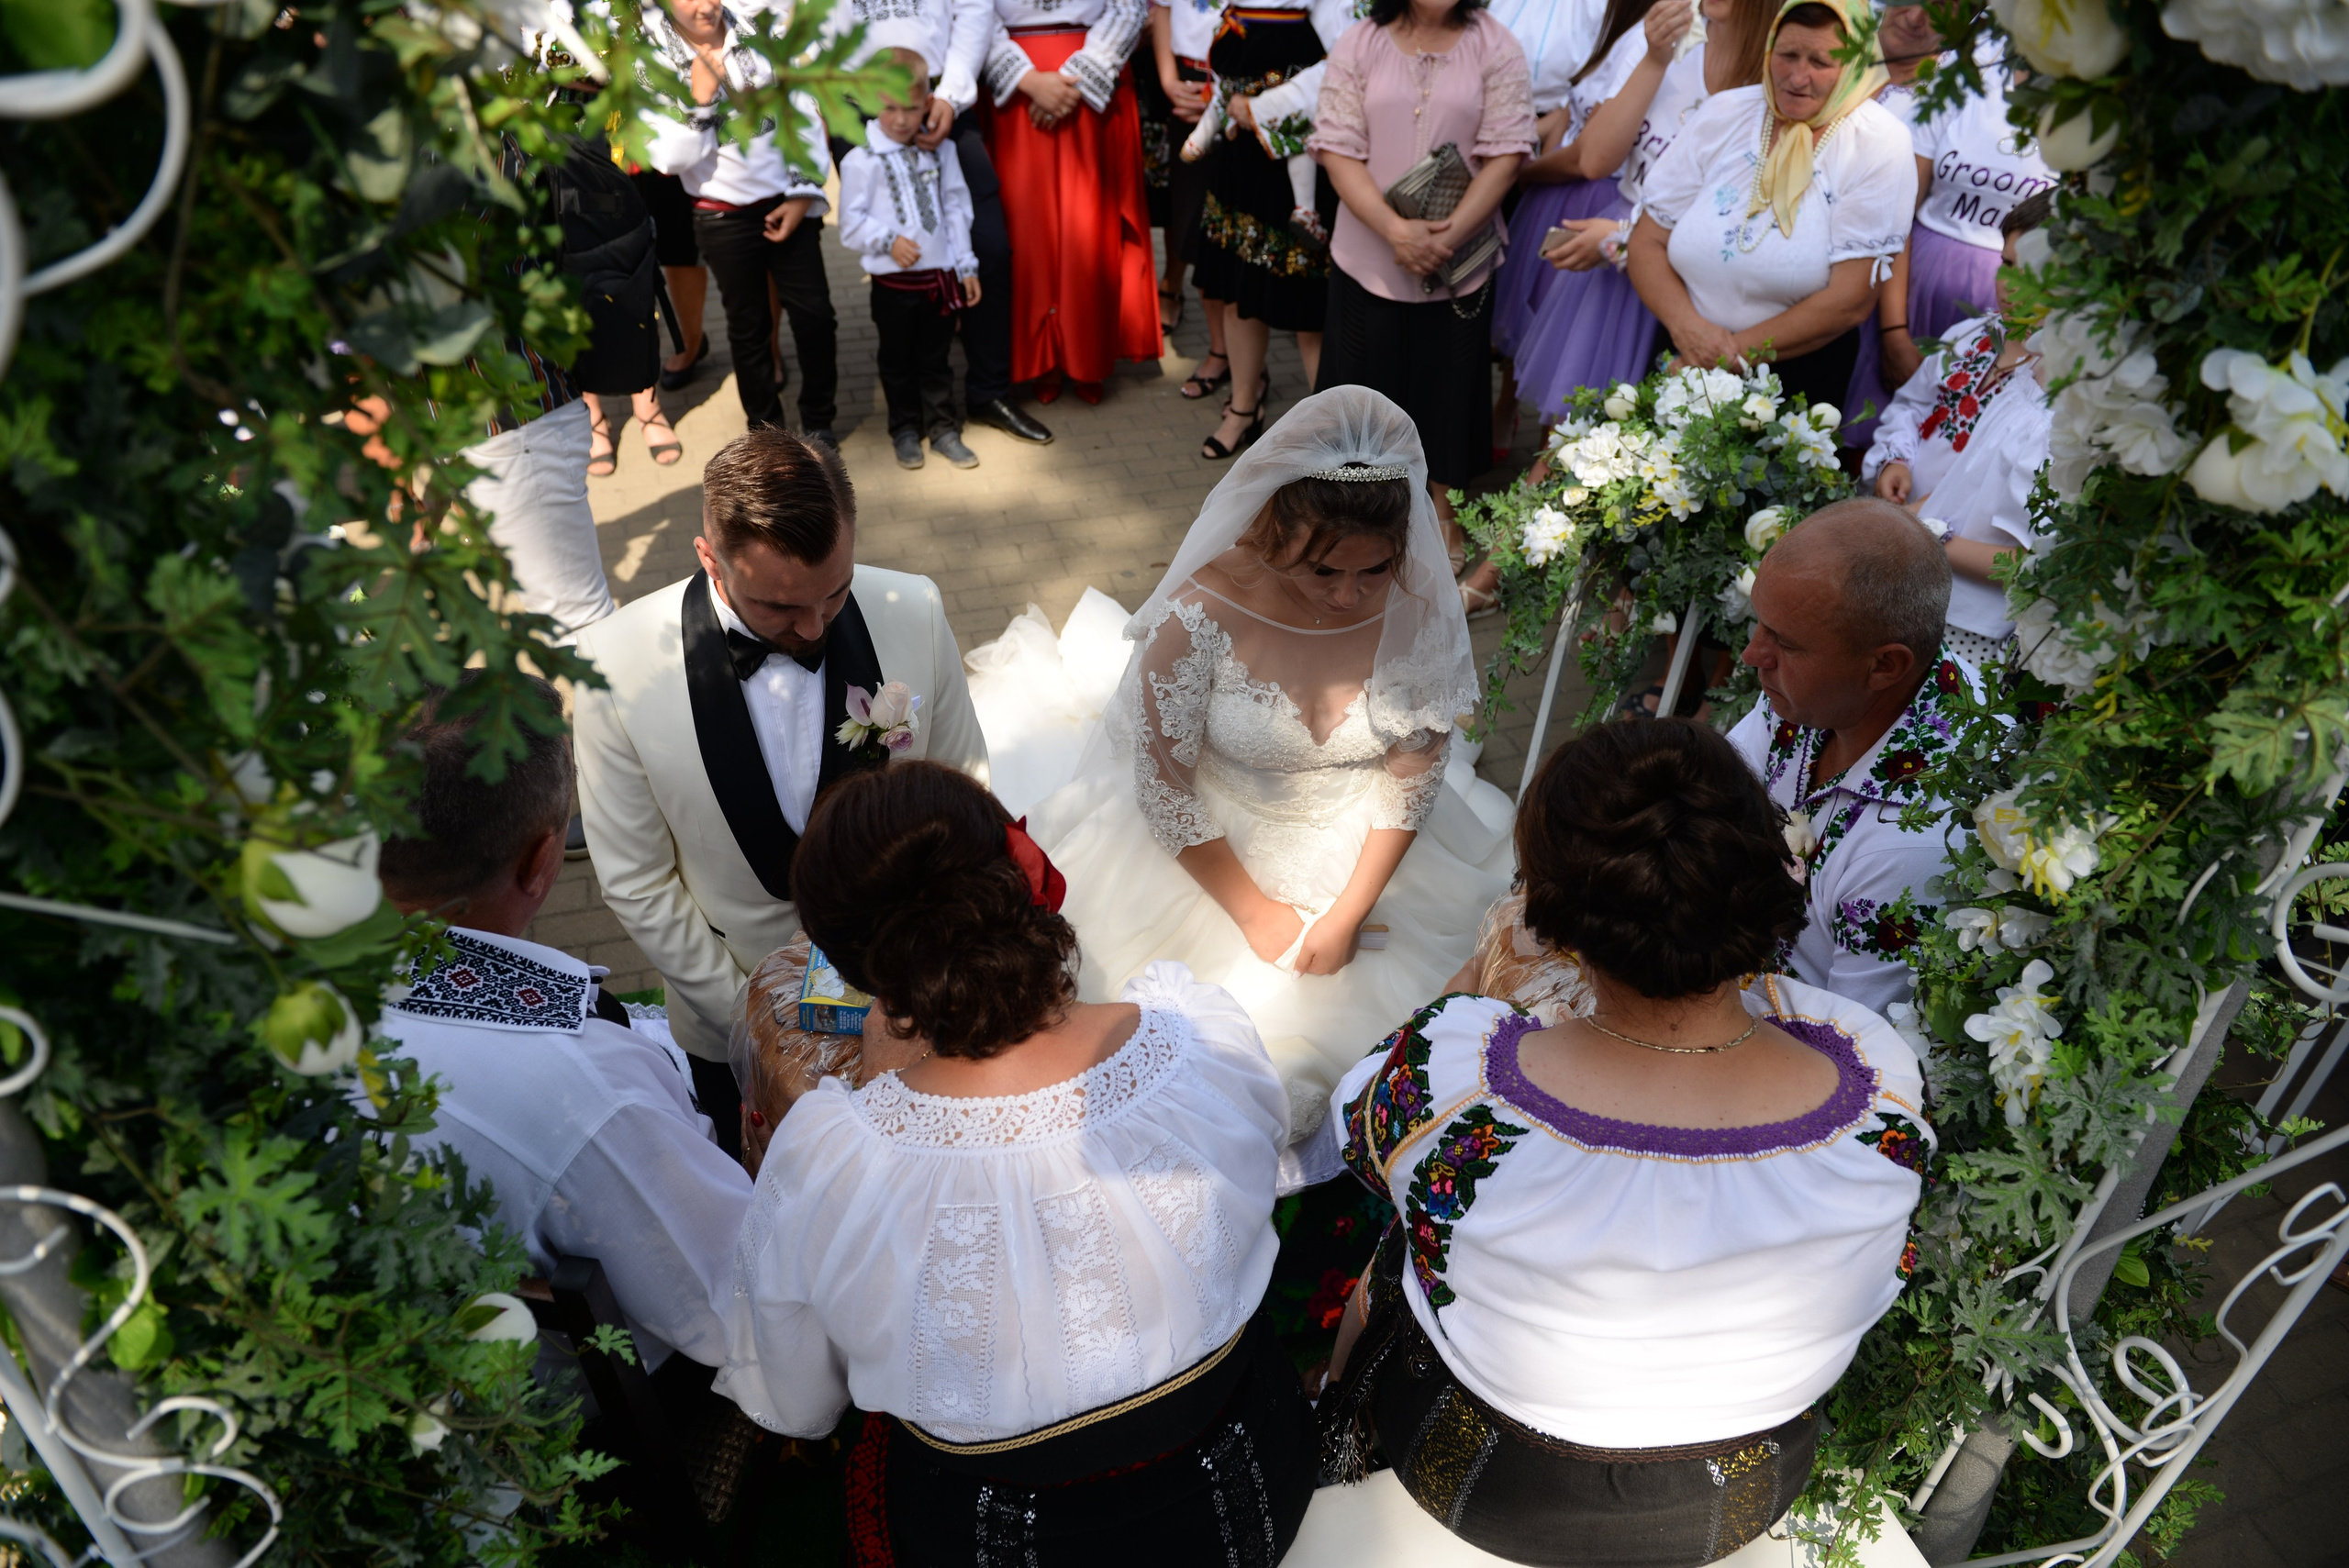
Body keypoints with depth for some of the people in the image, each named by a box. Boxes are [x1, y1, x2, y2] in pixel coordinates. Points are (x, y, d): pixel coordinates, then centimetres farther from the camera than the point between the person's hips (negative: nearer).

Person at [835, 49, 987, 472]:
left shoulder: (940, 151, 2)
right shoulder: (862, 159, -9)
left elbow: (956, 209, 7)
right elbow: (851, 223, -7)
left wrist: (966, 267, 6)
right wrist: (888, 241, -21)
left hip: (940, 275, 2)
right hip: (893, 280, -2)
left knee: (936, 358, 13)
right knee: (898, 361, 12)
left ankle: (943, 428, 25)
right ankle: (905, 431, 26)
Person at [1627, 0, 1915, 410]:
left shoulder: (1879, 145, -6)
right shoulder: (1723, 115, 4)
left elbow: (1850, 302, -12)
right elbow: (1648, 242, 2)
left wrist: (1737, 351, -15)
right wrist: (1686, 325, -16)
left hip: (1797, 371, -3)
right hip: (1683, 359, 4)